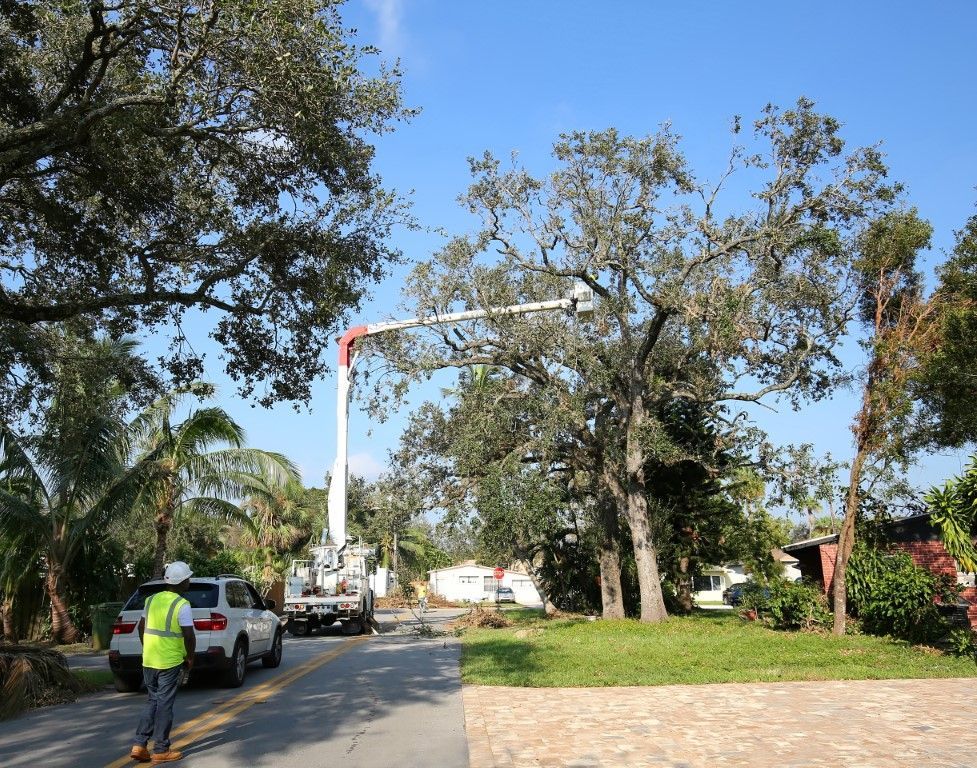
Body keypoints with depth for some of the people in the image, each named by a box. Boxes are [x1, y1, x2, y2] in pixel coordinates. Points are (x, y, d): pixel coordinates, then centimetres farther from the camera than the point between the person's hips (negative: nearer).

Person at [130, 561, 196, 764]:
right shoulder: (182, 605, -14)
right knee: (164, 705, 3)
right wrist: (190, 658, -2)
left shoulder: (152, 599, 6)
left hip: (149, 661, 6)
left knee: (153, 701, 18)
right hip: (170, 663, -6)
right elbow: (189, 636, -16)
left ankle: (139, 745, 15)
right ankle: (161, 751, 10)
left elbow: (141, 627, 13)